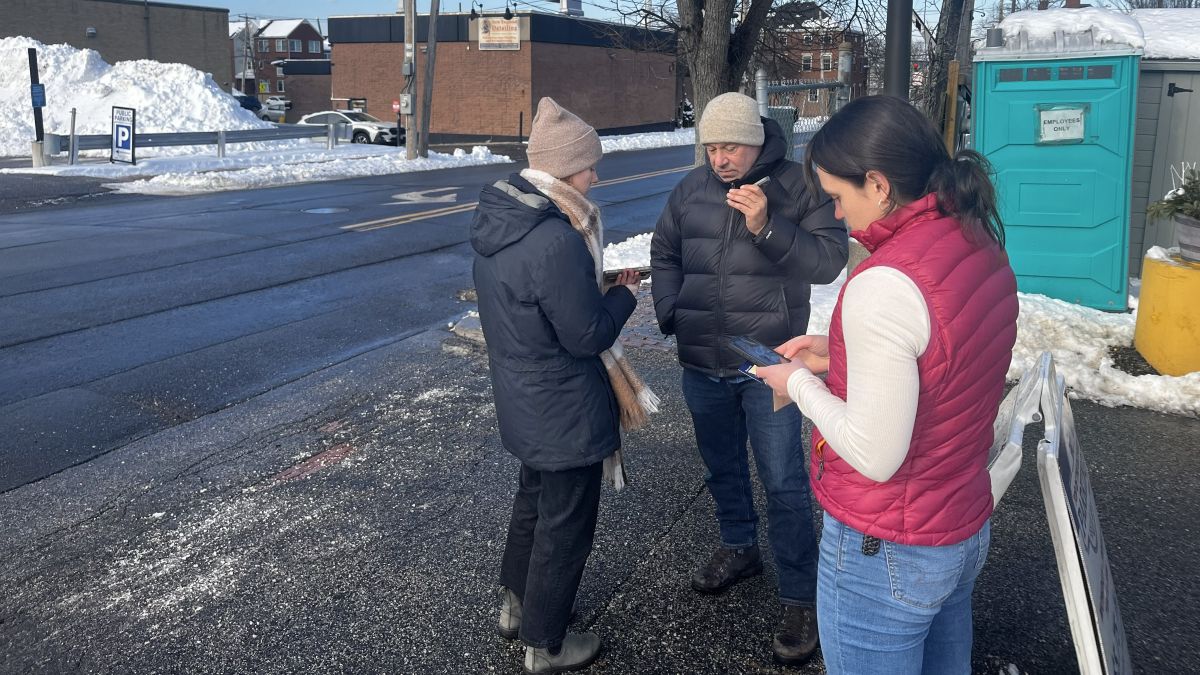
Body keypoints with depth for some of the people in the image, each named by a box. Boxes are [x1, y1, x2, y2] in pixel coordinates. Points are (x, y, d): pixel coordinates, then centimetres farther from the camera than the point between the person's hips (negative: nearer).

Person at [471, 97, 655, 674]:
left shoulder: (497, 219, -1)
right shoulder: (557, 240, -30)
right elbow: (588, 334, -24)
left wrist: (595, 285, 3)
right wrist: (625, 293, -6)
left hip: (521, 401, 9)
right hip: (564, 411, -9)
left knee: (533, 498, 28)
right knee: (566, 523, 10)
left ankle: (514, 605, 47)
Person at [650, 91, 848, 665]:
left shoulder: (798, 187, -9)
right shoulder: (691, 189, 4)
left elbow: (829, 262, -16)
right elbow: (664, 252, 17)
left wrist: (767, 227, -28)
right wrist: (668, 310, 2)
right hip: (701, 364, 5)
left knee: (783, 483, -2)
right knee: (722, 466, 21)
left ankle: (800, 598, 11)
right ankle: (739, 547, 44)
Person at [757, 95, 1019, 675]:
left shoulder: (884, 285, -29)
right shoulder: (982, 246, -2)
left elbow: (874, 455, -26)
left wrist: (800, 385, -11)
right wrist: (839, 356, 6)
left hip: (886, 555, -8)